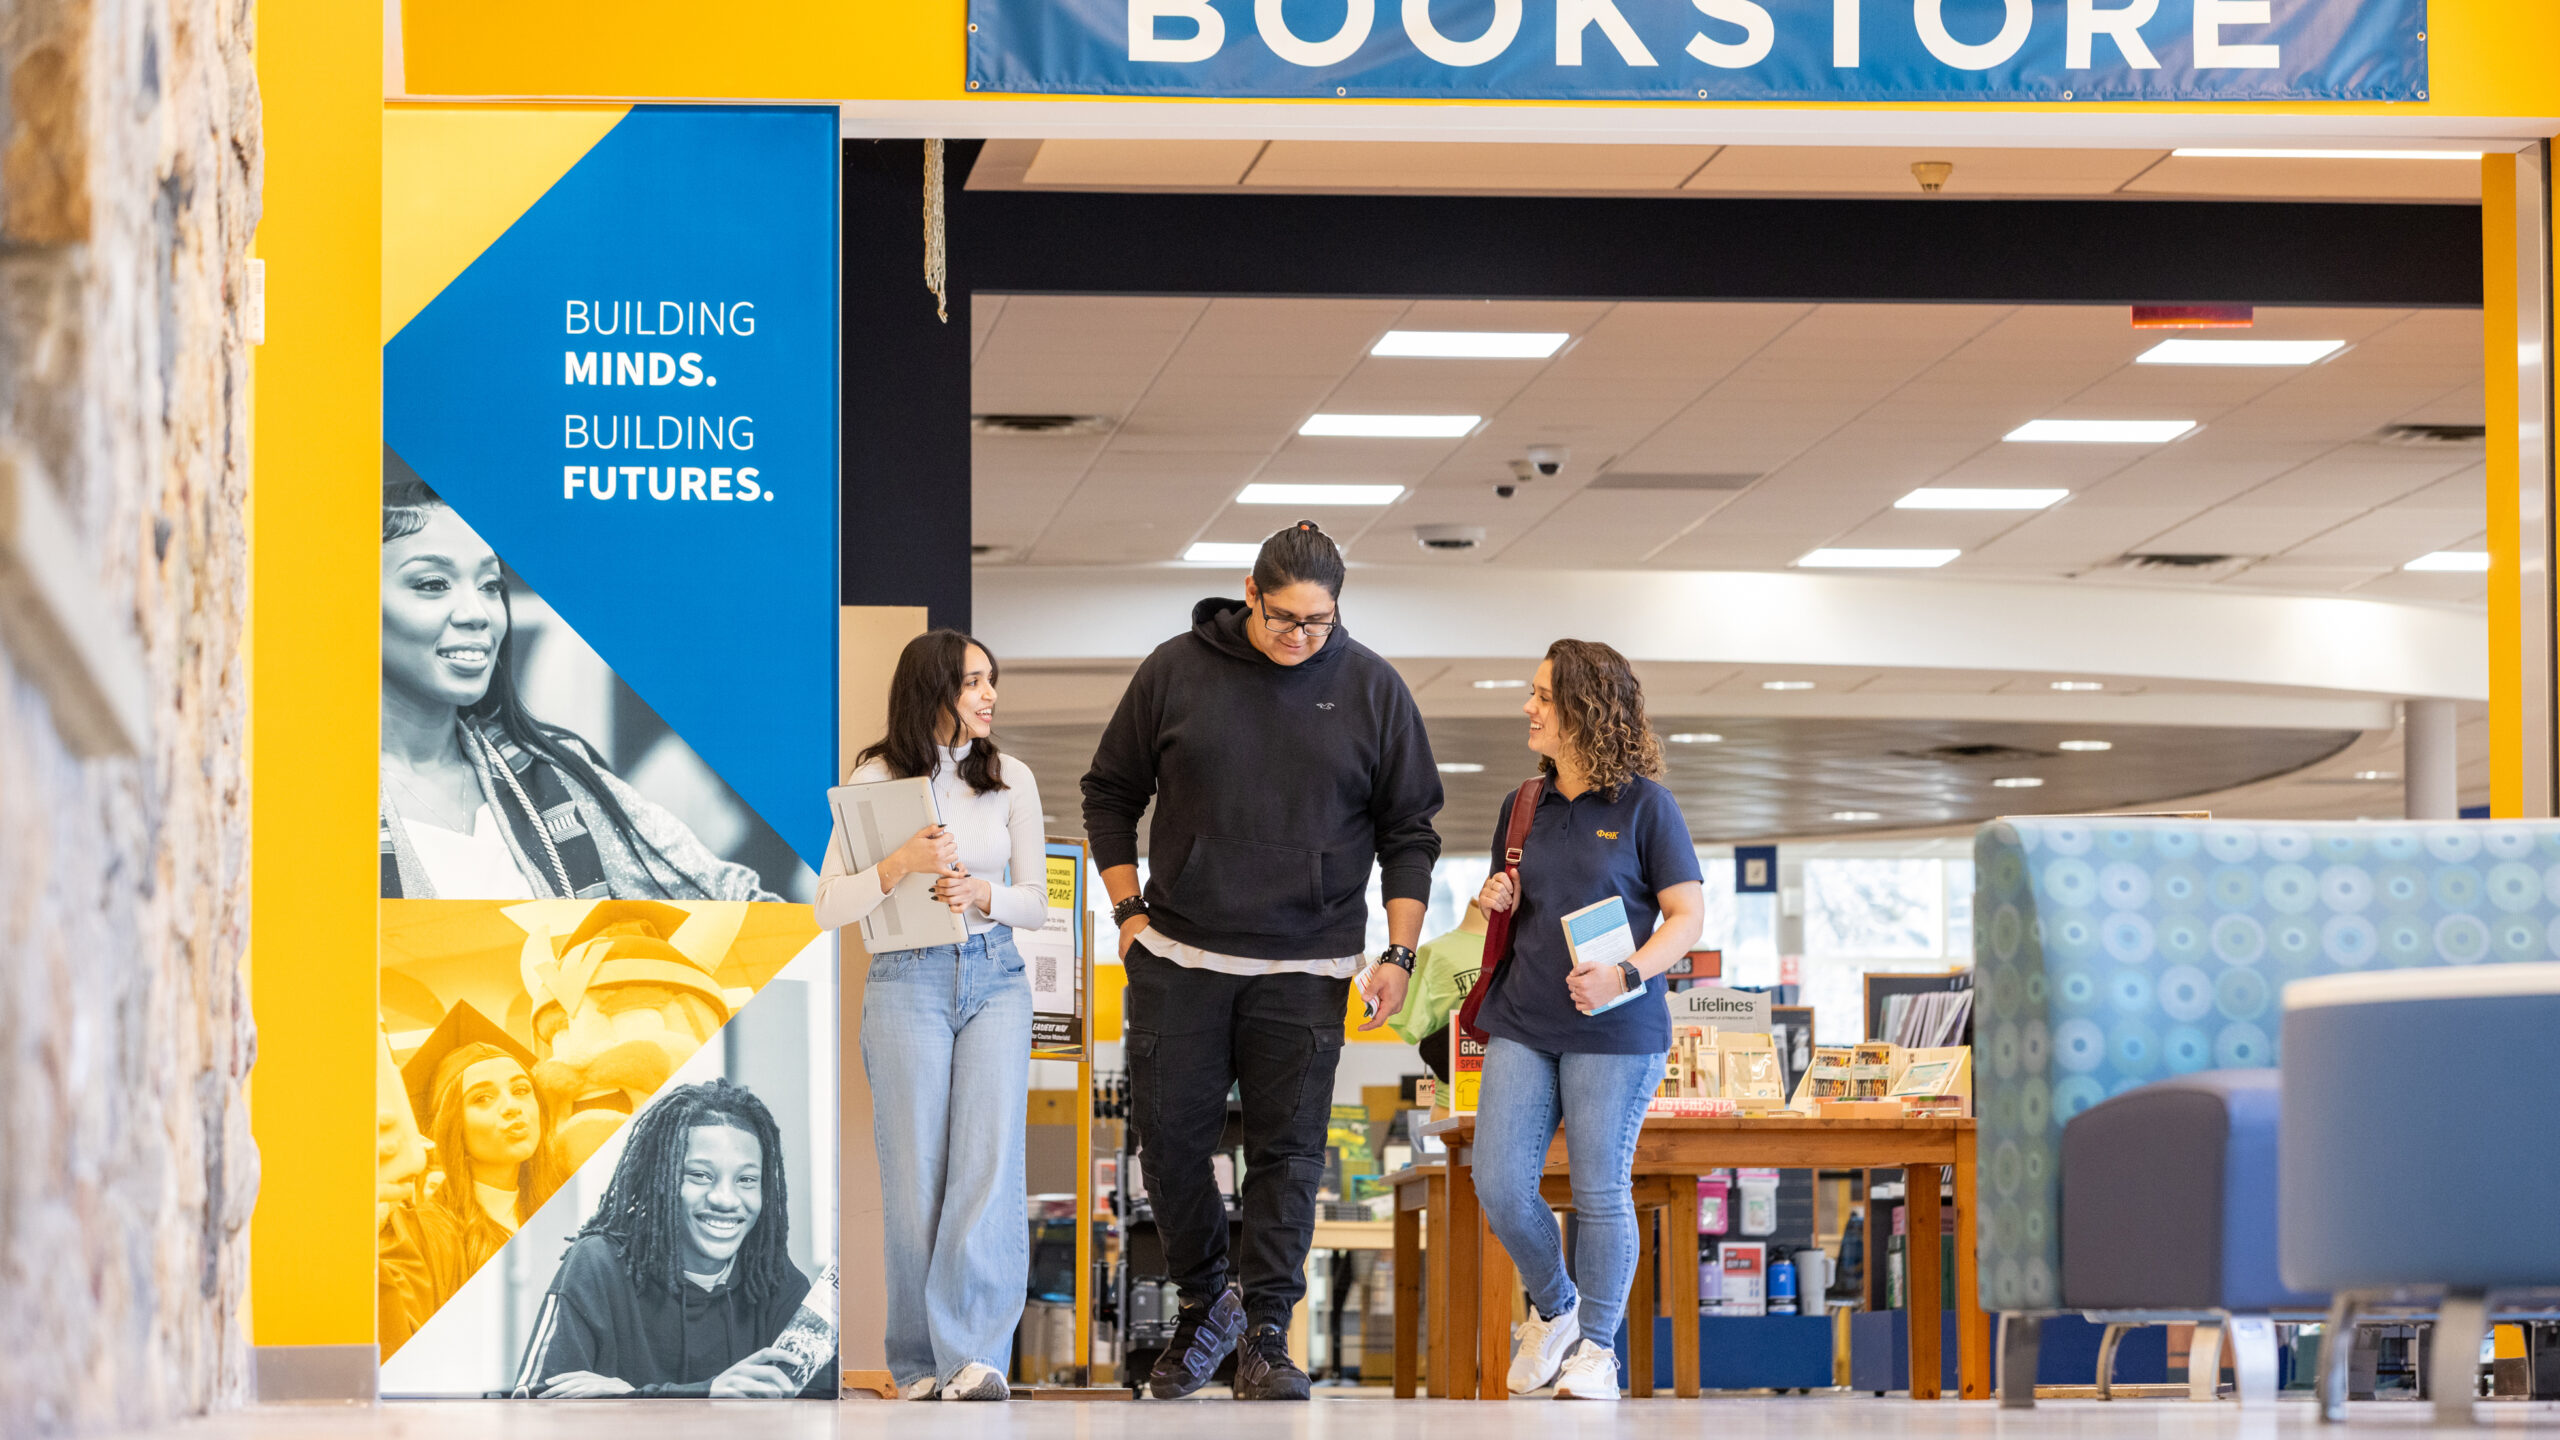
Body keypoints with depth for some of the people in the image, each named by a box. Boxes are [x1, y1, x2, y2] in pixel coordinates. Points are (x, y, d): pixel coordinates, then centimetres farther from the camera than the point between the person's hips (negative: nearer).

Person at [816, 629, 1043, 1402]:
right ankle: (920, 1364, 6)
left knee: (990, 1164, -13)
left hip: (995, 980, 1)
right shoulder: (877, 779, -1)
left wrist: (984, 894, -11)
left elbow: (1036, 903, 10)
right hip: (906, 983, -1)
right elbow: (829, 906, -4)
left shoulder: (1011, 778, 6)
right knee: (916, 1178, -2)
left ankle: (975, 1359, -21)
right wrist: (902, 863, -20)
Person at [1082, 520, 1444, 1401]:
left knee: (1287, 1149, -2)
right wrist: (1129, 912, 4)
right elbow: (1110, 793, 11)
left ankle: (1268, 1335, 4)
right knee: (1169, 1137, 0)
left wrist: (1399, 952, -1)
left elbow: (1409, 831, 7)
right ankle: (1203, 1305, 19)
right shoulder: (1176, 671, 1)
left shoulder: (1371, 689, 1)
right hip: (1178, 961, 1)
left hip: (1306, 971, -1)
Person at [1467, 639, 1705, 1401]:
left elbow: (1687, 915, -6)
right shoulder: (1525, 807, 11)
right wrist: (1492, 905, -1)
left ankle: (1596, 1348, 16)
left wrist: (1625, 975, -21)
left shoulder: (1644, 805, -5)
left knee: (1600, 1193, 0)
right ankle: (1553, 1307, 23)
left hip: (1615, 1031, -5)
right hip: (1522, 1023, 5)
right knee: (1499, 1186, -2)